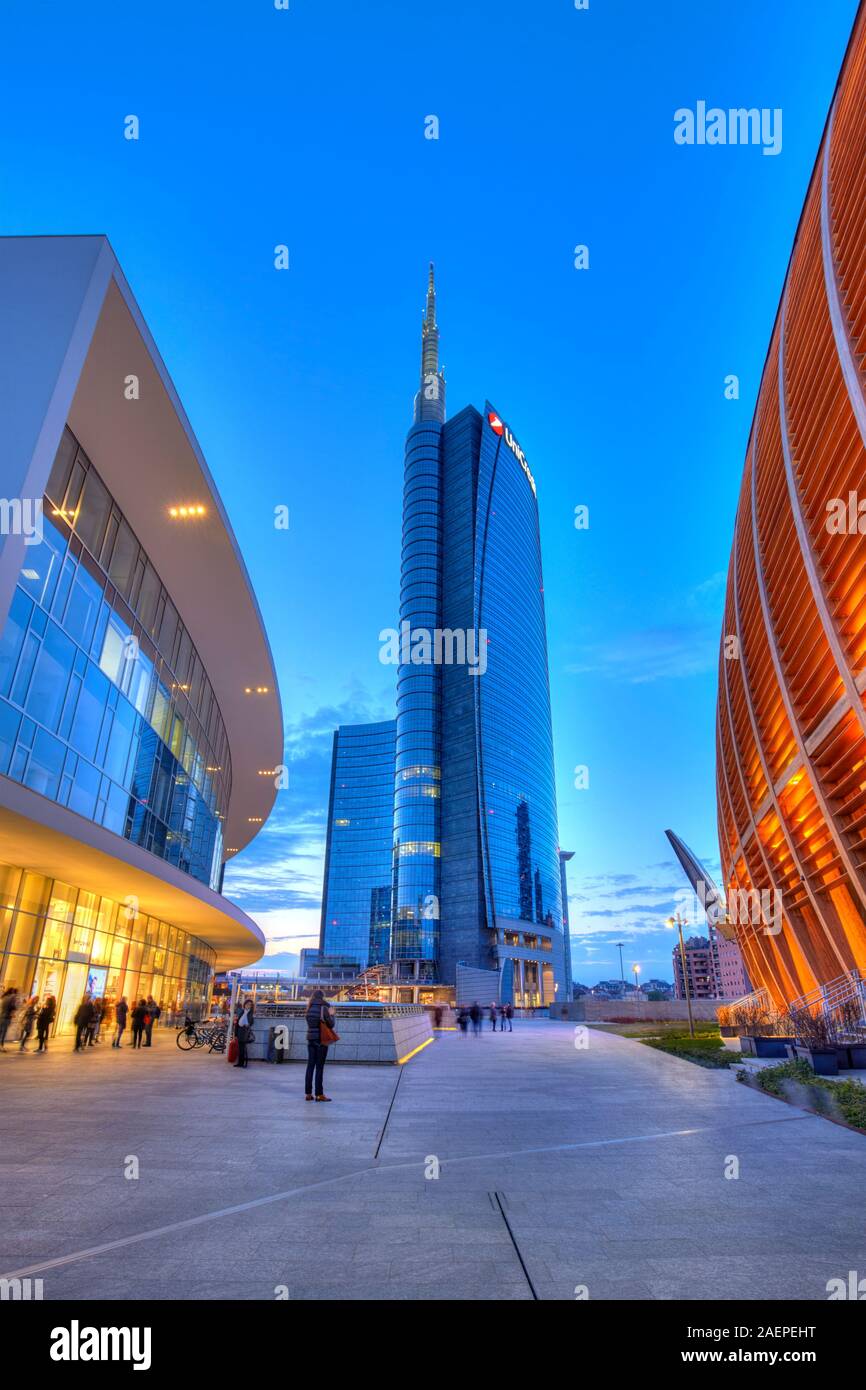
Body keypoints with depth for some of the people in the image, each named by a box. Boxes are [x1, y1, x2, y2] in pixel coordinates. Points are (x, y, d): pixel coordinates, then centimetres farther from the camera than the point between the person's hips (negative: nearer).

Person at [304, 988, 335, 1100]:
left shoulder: (309, 1008, 6)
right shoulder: (324, 1008, -11)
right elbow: (331, 1024, -10)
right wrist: (331, 1015, 9)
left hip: (311, 1039, 6)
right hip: (321, 1040, -5)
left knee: (310, 1066, 10)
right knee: (319, 1067, 0)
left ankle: (308, 1093, 13)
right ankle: (319, 1094, 4)